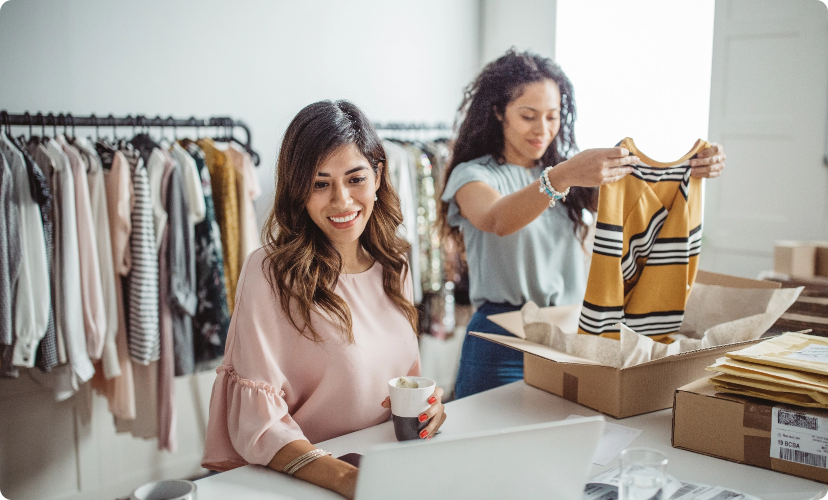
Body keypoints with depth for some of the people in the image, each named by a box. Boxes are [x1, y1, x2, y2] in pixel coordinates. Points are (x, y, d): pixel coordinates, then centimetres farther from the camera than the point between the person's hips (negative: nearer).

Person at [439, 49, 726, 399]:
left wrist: (690, 170, -20)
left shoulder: (568, 167, 11)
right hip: (502, 341, -4)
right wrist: (562, 177, -43)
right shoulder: (472, 175, -5)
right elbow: (498, 220, -28)